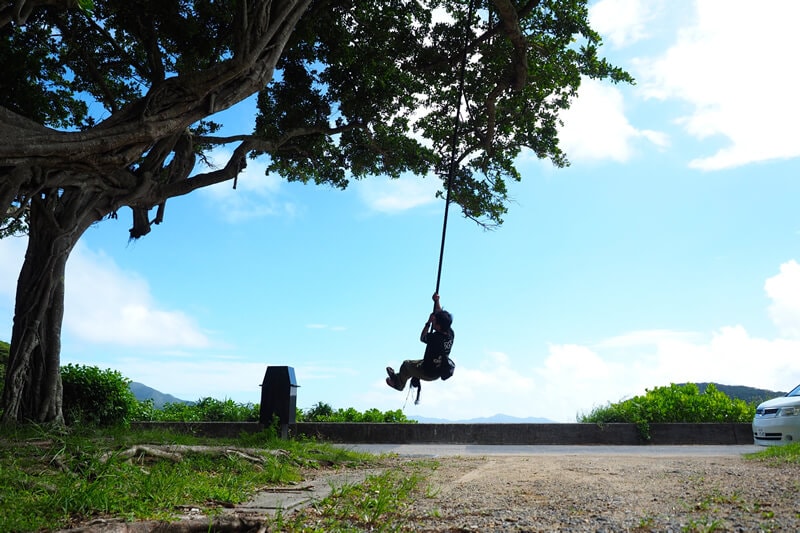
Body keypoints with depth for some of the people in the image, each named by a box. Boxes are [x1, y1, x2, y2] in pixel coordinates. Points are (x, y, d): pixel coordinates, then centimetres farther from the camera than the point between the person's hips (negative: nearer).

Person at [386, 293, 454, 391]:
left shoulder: (435, 338, -34)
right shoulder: (451, 334, -16)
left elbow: (422, 338, -11)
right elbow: (441, 316, -1)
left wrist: (428, 323, -7)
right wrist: (436, 302, -3)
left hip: (428, 374, -7)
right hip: (439, 373, 7)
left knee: (406, 364, 21)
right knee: (416, 363, 31)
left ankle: (398, 384, 46)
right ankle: (398, 376, 52)